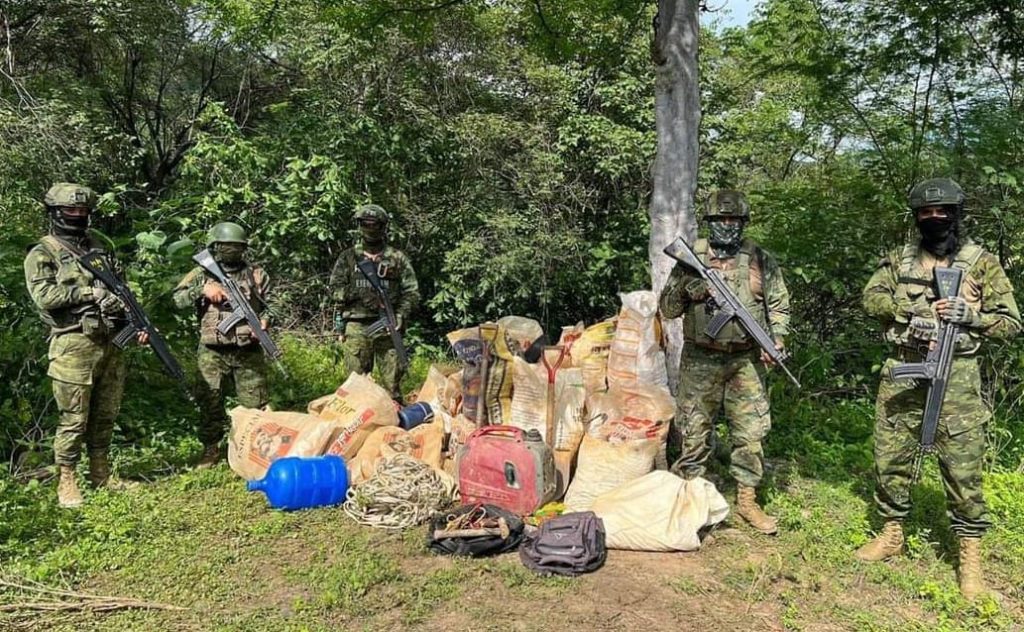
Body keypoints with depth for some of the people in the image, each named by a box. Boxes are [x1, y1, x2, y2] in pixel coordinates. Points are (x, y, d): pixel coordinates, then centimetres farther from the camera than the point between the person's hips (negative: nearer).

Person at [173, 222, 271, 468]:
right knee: (209, 402, 4)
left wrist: (265, 320, -10)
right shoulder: (202, 273, 7)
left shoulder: (256, 274, 8)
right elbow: (177, 299, 0)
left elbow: (269, 304, 10)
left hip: (248, 352, 0)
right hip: (212, 353, 0)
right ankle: (211, 449, 17)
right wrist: (203, 290, -14)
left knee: (255, 404, 4)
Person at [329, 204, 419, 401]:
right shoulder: (348, 257, 11)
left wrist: (400, 315, -8)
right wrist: (357, 294, -9)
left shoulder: (397, 258, 9)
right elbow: (335, 289, 6)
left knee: (392, 380, 1)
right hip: (356, 327, 1)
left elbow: (411, 291, 5)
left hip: (386, 327, 0)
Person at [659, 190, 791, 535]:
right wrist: (683, 286, -16)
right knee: (694, 432, 4)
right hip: (700, 362, -1)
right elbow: (667, 308, 3)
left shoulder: (761, 260, 5)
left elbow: (779, 304, 10)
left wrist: (777, 339, -7)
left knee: (751, 432, 5)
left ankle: (747, 500, 19)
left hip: (745, 362, 1)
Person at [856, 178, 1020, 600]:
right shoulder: (899, 259, 11)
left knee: (963, 467, 0)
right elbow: (871, 297, -1)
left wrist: (971, 316, -16)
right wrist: (910, 310, -15)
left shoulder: (982, 263, 2)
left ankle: (970, 553, 14)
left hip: (956, 377, -3)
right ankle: (892, 534, 26)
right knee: (890, 458, 9)